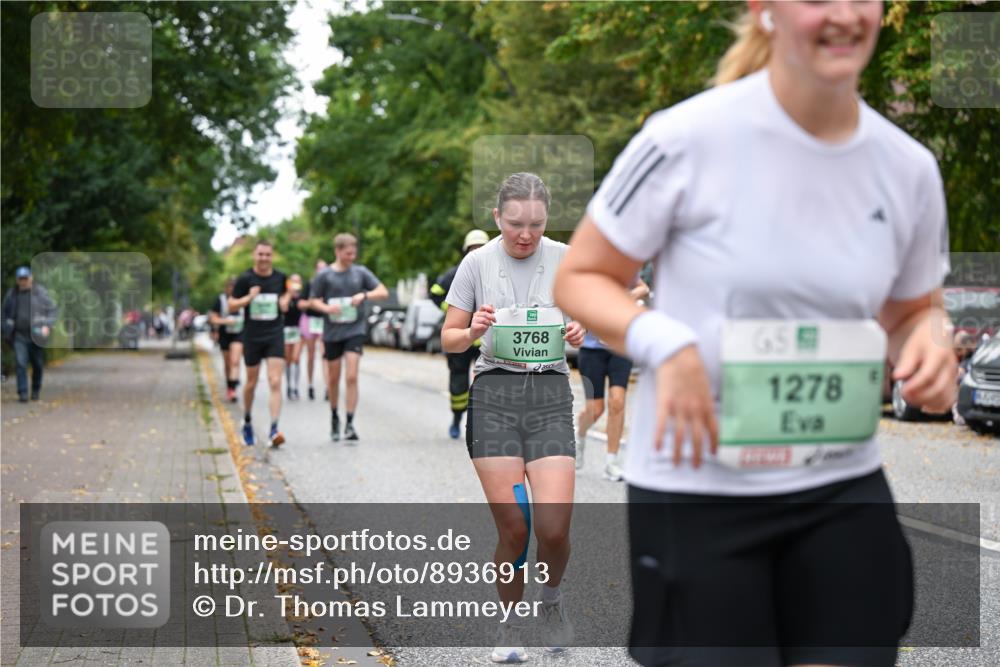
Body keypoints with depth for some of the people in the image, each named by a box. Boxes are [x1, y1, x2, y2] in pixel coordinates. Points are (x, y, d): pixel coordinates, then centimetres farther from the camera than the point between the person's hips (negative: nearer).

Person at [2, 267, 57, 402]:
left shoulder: (40, 292, 0)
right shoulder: (11, 294, 7)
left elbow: (52, 310, 1)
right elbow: (6, 313, 18)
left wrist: (47, 326, -12)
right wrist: (7, 332, 14)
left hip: (36, 335, -1)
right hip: (19, 336, 1)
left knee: (38, 365, 5)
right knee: (21, 363, -12)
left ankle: (36, 390, 25)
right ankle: (22, 393, -12)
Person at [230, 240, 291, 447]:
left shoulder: (280, 278, 2)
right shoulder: (245, 279, -4)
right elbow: (232, 306, -2)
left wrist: (285, 300, -1)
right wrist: (249, 297, -19)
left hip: (275, 335, 1)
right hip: (252, 335, 0)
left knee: (275, 382, -12)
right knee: (252, 382, 11)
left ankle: (274, 430, -17)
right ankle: (247, 422, 35)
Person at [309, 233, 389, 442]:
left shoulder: (360, 272, 2)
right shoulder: (325, 275, -2)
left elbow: (383, 292, 2)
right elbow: (313, 301, 3)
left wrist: (364, 295, -17)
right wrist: (327, 308, -19)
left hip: (355, 331, 0)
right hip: (332, 333, 0)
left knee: (352, 377, -13)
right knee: (333, 379, 11)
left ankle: (350, 424, -11)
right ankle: (334, 417, 33)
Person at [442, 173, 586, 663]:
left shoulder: (565, 259, 3)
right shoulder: (478, 262, 1)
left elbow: (582, 321, 14)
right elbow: (448, 338, 7)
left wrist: (579, 332, -9)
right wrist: (473, 332, -14)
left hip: (550, 396, 1)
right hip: (494, 396, 0)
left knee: (553, 528, -12)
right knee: (513, 530, -5)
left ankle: (552, 601, 20)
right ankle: (508, 626, 19)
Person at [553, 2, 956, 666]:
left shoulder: (908, 168, 1)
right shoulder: (686, 138, -12)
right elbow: (579, 277, -3)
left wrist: (928, 343, -8)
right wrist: (660, 340, -23)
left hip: (845, 493, 4)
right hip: (695, 493, -3)